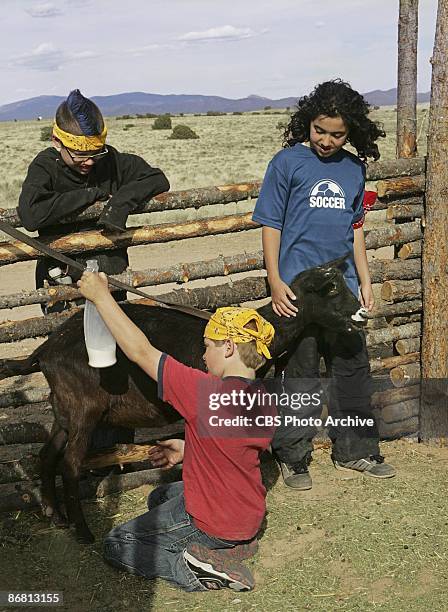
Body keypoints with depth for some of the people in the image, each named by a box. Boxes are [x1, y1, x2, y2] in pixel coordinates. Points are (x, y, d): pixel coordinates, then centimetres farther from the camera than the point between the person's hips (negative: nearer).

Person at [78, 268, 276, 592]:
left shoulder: (205, 392, -29)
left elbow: (141, 351, -24)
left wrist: (101, 295, -17)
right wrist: (189, 449, 16)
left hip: (210, 525, -7)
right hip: (251, 520, 8)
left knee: (116, 545, 11)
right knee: (159, 498, 32)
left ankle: (196, 569, -8)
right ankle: (235, 543, 11)